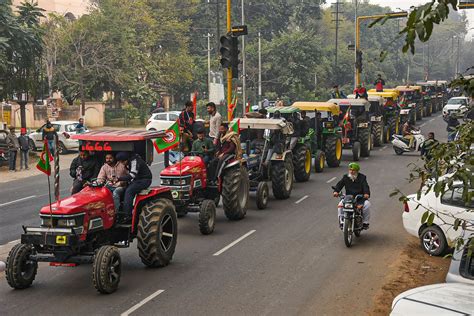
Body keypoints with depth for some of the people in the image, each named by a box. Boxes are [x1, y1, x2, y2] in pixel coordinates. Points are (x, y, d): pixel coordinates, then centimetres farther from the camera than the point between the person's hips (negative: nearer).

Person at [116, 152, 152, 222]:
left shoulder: (135, 161, -20)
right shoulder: (129, 162, 10)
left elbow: (132, 175, -29)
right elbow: (130, 175, 19)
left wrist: (119, 179, -30)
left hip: (145, 180, -10)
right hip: (137, 179, 10)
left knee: (129, 191, -25)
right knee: (125, 189, -7)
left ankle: (127, 215, -28)